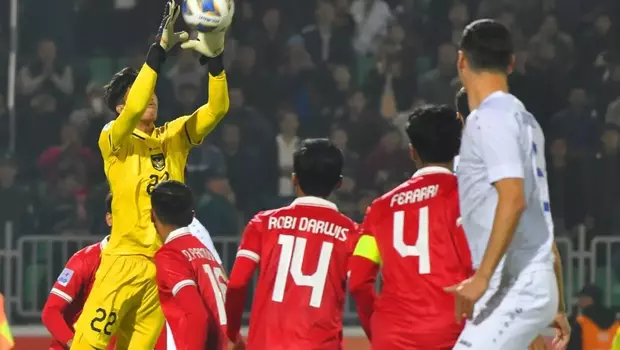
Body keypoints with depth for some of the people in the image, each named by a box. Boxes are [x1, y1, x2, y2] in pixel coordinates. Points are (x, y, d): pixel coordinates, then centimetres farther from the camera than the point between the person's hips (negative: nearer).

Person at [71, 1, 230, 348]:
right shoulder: (113, 139, -3)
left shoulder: (174, 137, 11)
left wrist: (214, 57, -16)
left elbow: (217, 108, 0)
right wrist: (161, 49, -27)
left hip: (166, 261, 4)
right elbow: (135, 109, -23)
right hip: (125, 258, -4)